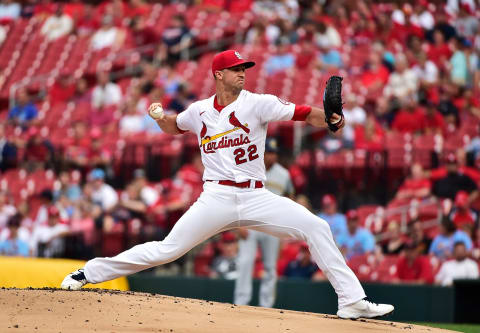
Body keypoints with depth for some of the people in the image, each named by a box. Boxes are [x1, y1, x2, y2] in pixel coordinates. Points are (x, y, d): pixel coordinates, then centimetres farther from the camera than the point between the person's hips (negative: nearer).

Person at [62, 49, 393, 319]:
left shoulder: (257, 103, -3)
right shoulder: (199, 111, 7)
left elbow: (305, 113, -14)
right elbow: (174, 127, 29)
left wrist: (331, 119, -33)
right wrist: (160, 116, 9)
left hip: (257, 198, 0)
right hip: (217, 197, 0)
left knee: (316, 228, -16)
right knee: (167, 249, -7)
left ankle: (352, 301, -11)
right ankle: (89, 272, 4)